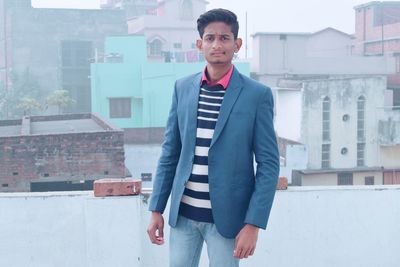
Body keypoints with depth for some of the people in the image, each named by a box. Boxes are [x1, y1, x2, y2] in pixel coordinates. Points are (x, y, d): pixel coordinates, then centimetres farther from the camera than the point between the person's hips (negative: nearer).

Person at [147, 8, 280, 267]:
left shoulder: (257, 94, -7)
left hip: (226, 216, -3)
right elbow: (170, 152, 8)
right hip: (183, 212, 3)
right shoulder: (183, 88, 4)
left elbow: (269, 164, -7)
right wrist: (157, 209, 5)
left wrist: (253, 224, -12)